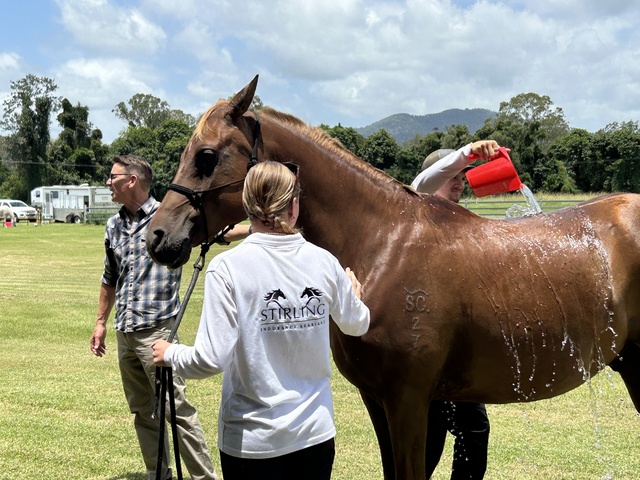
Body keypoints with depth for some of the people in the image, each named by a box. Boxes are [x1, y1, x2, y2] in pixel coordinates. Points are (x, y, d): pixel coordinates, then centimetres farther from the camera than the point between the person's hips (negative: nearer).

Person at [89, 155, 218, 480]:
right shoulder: (114, 226, 12)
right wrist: (101, 322, 22)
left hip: (156, 329, -7)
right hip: (124, 332, 7)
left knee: (177, 409, -5)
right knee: (142, 413, 15)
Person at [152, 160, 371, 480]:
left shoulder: (228, 266, -16)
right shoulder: (324, 262, -5)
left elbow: (211, 360, -20)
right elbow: (357, 325, 13)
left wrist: (170, 353, 1)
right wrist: (354, 291, 35)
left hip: (251, 440, -3)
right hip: (316, 432, 3)